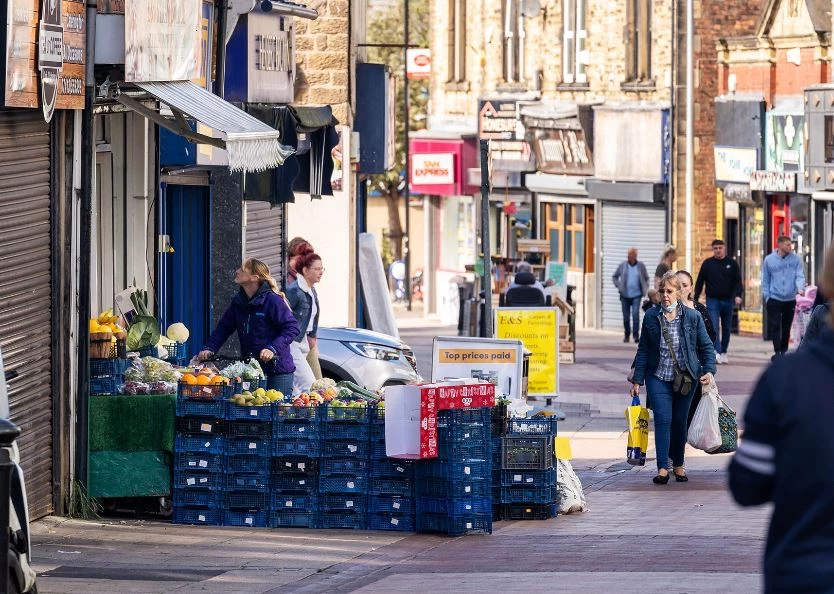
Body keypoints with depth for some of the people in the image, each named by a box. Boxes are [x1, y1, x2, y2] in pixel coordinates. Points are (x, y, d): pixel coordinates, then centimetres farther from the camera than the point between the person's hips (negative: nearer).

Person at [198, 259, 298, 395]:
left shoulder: (272, 300, -14)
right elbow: (223, 328, 12)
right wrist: (209, 348, -4)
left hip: (278, 371, -7)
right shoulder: (238, 302, 8)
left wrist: (273, 349, -27)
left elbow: (292, 328, -16)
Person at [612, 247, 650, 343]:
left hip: (636, 295, -2)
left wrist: (645, 289, 5)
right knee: (626, 316, 5)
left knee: (635, 313, -17)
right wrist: (619, 286, 0)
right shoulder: (623, 265, 4)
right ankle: (627, 335, 21)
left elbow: (646, 278, 18)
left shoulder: (641, 266, 4)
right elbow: (614, 277, 14)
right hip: (625, 295, 2)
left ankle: (636, 335, -16)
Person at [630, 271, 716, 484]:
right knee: (662, 420, -11)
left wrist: (709, 370, -11)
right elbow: (643, 350, 5)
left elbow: (706, 346, 4)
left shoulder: (692, 317, -2)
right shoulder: (651, 317, 0)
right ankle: (662, 468, -12)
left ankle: (678, 464, 24)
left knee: (679, 421, 8)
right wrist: (637, 380, 3)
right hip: (658, 377, 0)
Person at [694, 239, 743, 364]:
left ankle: (723, 353, 20)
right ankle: (717, 352, -23)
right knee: (714, 327, -15)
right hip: (713, 300, -2)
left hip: (727, 300, 2)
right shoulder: (707, 264, 3)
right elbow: (699, 282, 7)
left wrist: (738, 295, -15)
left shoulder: (732, 264, 4)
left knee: (726, 328, 9)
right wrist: (696, 299, 3)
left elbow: (738, 281, 2)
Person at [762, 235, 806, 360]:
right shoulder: (769, 260, 0)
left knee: (786, 327, 10)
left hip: (790, 299, 1)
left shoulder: (795, 259, 0)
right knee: (775, 327, -8)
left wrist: (800, 288, -25)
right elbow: (765, 280, 5)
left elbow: (800, 275, -5)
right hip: (774, 299, -1)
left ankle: (784, 350, 22)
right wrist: (766, 296, -2)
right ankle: (777, 351, -7)